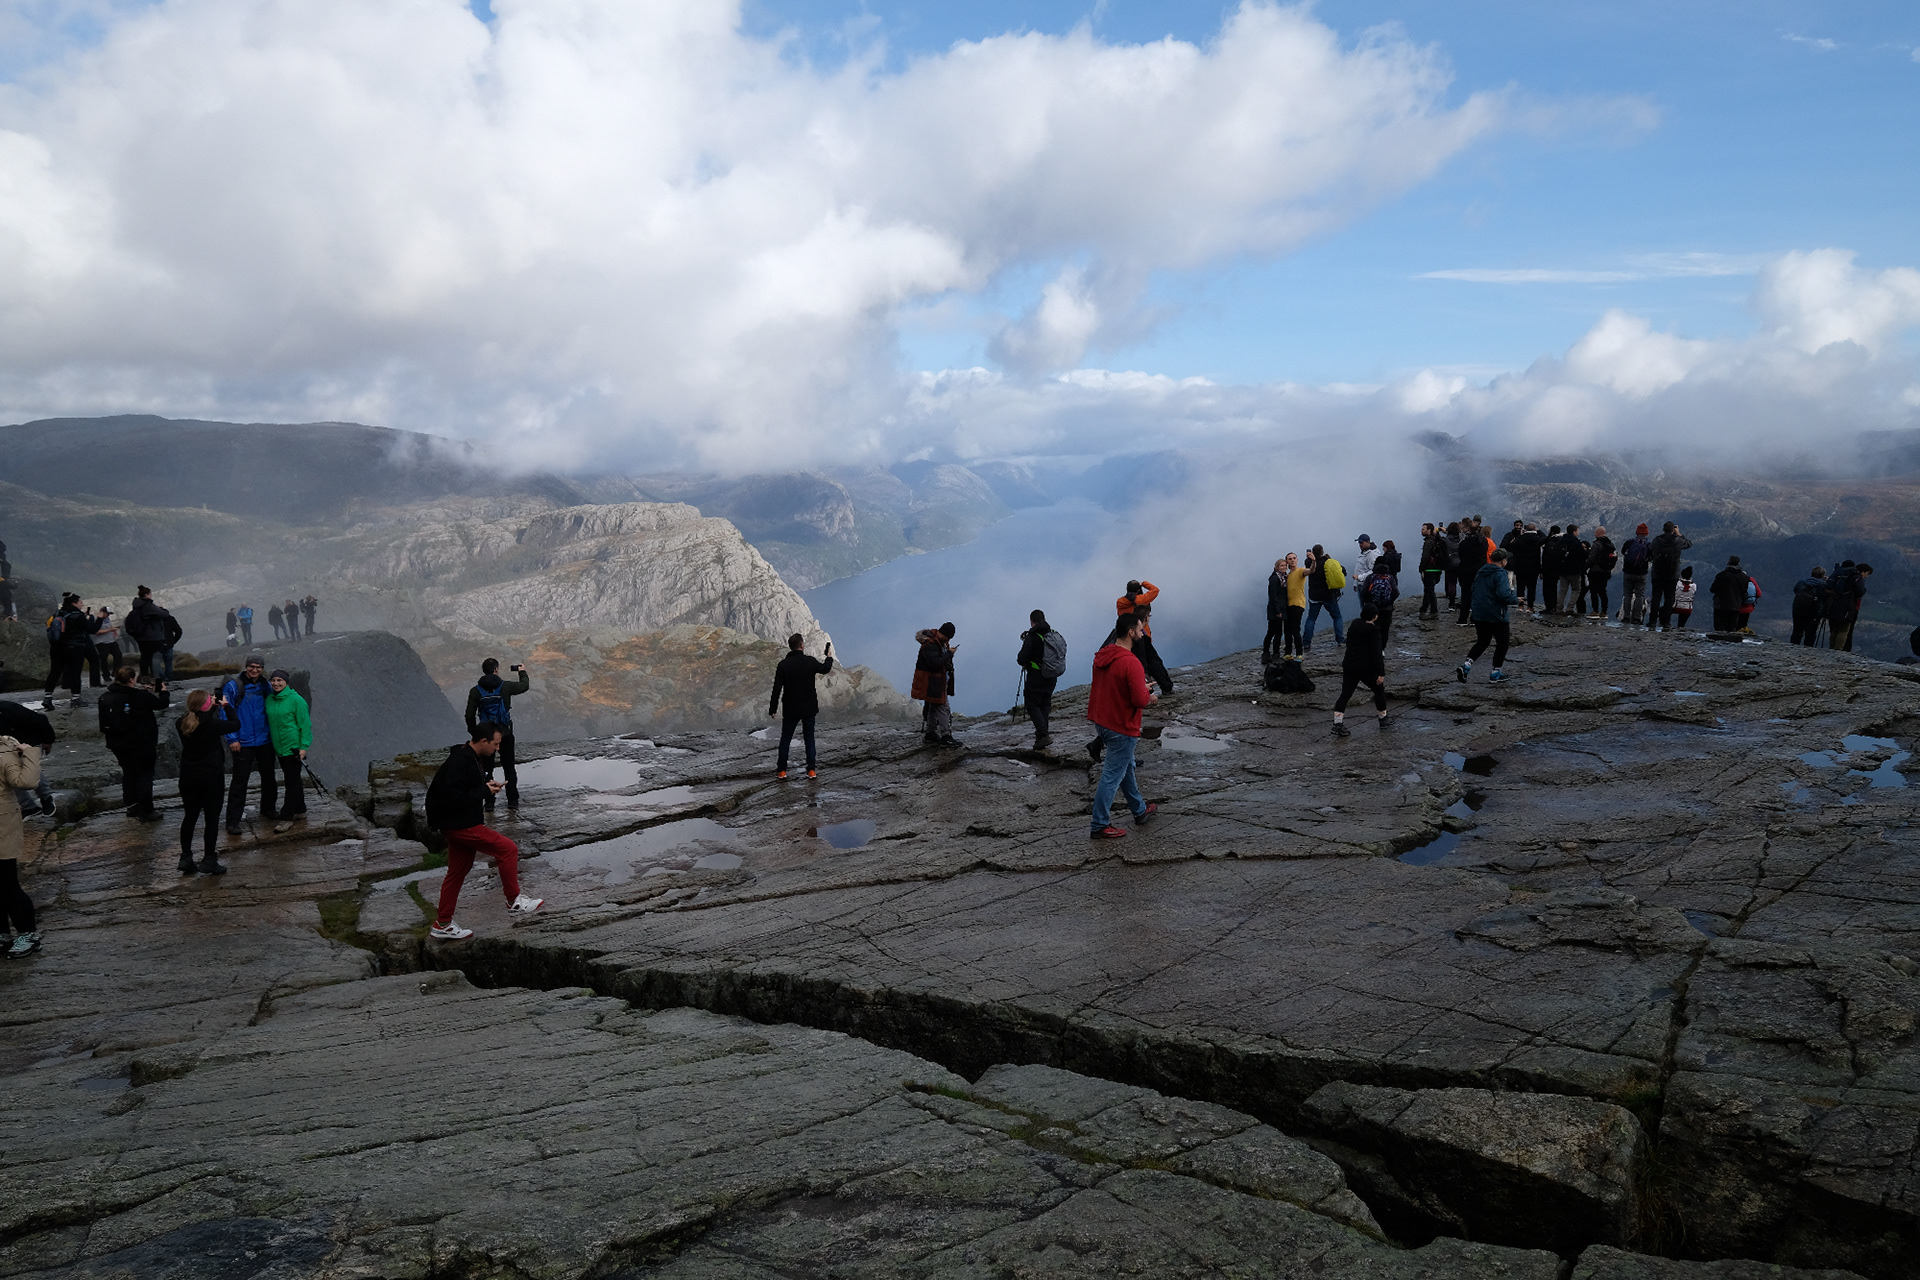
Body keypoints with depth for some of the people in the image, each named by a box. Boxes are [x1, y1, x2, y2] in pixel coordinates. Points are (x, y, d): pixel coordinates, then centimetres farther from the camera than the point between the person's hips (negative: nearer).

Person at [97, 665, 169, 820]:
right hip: (141, 744, -6)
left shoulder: (105, 698, -4)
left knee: (128, 773, 20)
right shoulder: (140, 696, -21)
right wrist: (163, 692, 14)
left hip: (118, 744, 6)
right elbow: (161, 703, -7)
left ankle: (131, 806, 29)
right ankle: (145, 811, 6)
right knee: (145, 774, 4)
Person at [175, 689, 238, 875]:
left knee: (190, 816, 16)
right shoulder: (212, 725, -19)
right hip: (211, 777, -5)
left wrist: (213, 707, 16)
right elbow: (235, 724, -4)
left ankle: (185, 858, 17)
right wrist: (226, 706, 8)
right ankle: (208, 860, 7)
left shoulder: (181, 724, -3)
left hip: (188, 777, 5)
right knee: (212, 817, 4)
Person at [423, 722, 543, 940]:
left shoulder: (474, 757, 8)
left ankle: (442, 924, 25)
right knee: (508, 849, -9)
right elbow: (453, 798, -28)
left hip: (464, 823, 11)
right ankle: (514, 902, 3)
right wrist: (485, 790, -19)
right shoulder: (459, 762, -23)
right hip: (459, 825, -11)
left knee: (457, 872, 16)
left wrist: (487, 784, 5)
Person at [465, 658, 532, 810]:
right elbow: (524, 685, 11)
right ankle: (512, 802, 12)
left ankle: (489, 803, 9)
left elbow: (470, 716, -5)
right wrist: (522, 672, 30)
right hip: (505, 734, 0)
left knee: (487, 770, 9)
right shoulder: (505, 687, -7)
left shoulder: (475, 691, -6)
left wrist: (474, 733, 8)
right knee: (509, 768, 11)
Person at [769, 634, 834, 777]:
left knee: (785, 739, 10)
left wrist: (772, 709, -3)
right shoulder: (810, 662, -8)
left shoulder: (783, 665, -11)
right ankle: (811, 770, 9)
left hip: (791, 709, -1)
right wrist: (829, 657, 34)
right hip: (809, 709, 1)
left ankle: (781, 771, 11)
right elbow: (825, 669, 14)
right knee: (809, 738, 11)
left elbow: (777, 689, -10)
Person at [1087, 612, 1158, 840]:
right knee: (1112, 776, 1)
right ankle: (1099, 826, 9)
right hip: (1121, 728, -9)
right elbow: (1140, 700, -27)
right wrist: (1149, 696, -4)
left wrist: (1141, 689, 11)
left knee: (1126, 767, 23)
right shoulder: (1131, 663, -25)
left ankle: (1140, 811, 39)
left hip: (1102, 722, 9)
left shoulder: (1102, 656, 3)